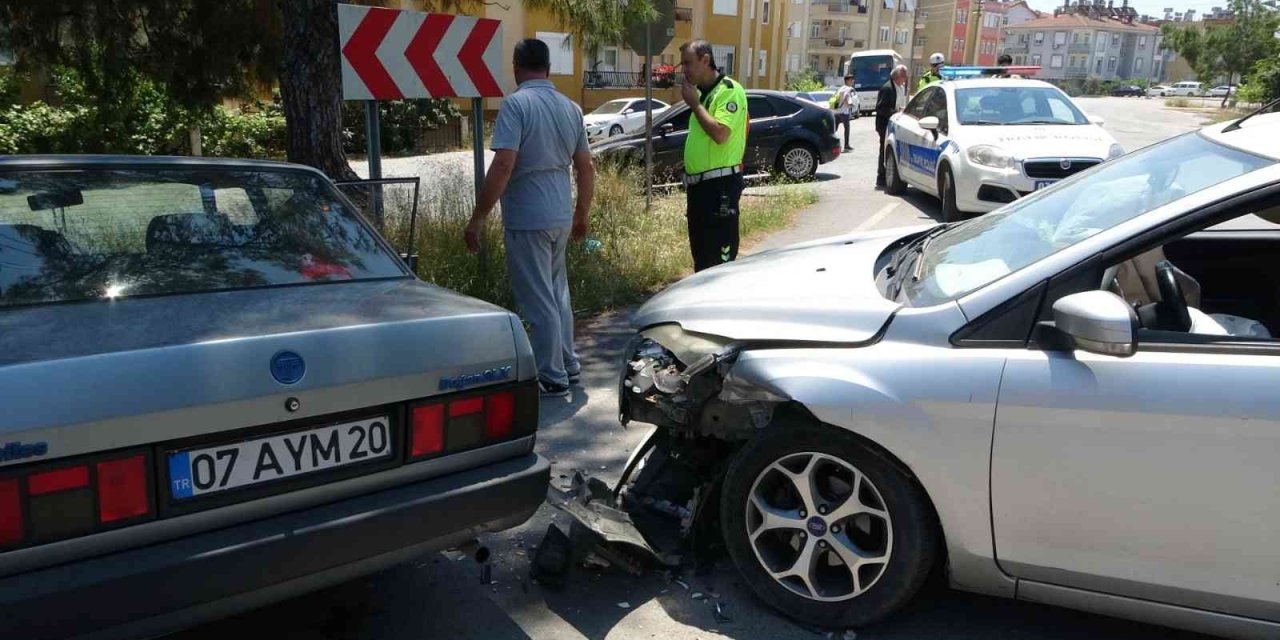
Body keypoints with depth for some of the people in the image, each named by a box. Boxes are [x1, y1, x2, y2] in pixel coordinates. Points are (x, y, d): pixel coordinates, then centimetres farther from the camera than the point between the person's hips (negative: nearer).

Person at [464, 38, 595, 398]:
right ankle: (568, 365, 30)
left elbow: (502, 167, -21)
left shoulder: (516, 104, -13)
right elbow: (586, 169, 13)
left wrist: (477, 219, -16)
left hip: (526, 219, -7)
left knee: (538, 301, 1)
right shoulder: (571, 108, 8)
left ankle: (553, 379, 9)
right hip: (561, 217, 7)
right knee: (557, 293, 21)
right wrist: (582, 215, 24)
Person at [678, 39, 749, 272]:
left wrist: (694, 104, -12)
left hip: (719, 185, -9)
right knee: (700, 255, 14)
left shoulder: (729, 90, -9)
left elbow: (720, 134, -24)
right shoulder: (701, 93, 19)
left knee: (720, 258, -8)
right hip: (698, 183, 9)